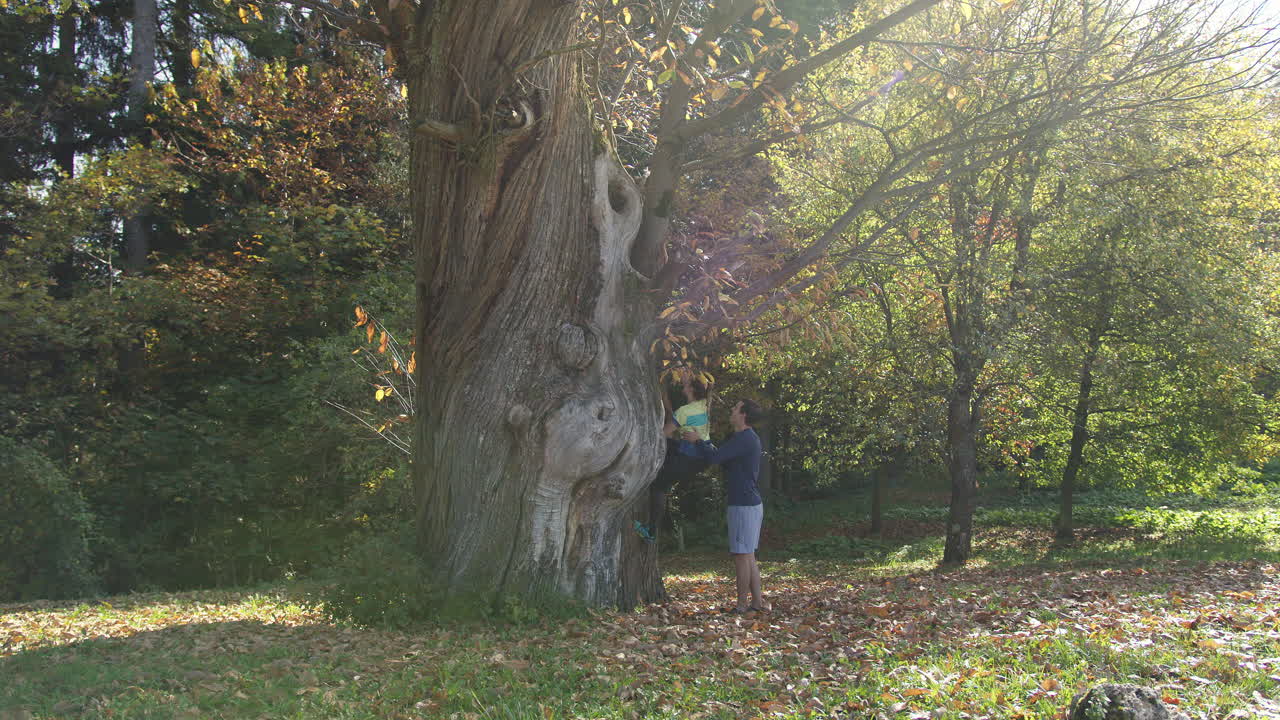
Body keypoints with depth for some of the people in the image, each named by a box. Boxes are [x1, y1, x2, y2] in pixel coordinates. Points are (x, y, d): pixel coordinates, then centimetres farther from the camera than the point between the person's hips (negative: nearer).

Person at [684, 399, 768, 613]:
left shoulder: (744, 439, -17)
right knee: (748, 555, 13)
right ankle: (757, 601, 17)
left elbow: (714, 457, -23)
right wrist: (701, 441, 22)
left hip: (744, 505, -10)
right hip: (751, 504, 10)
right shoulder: (747, 438, 17)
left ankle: (742, 604, 0)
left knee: (741, 555, -5)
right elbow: (720, 455, 27)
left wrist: (696, 441, -7)